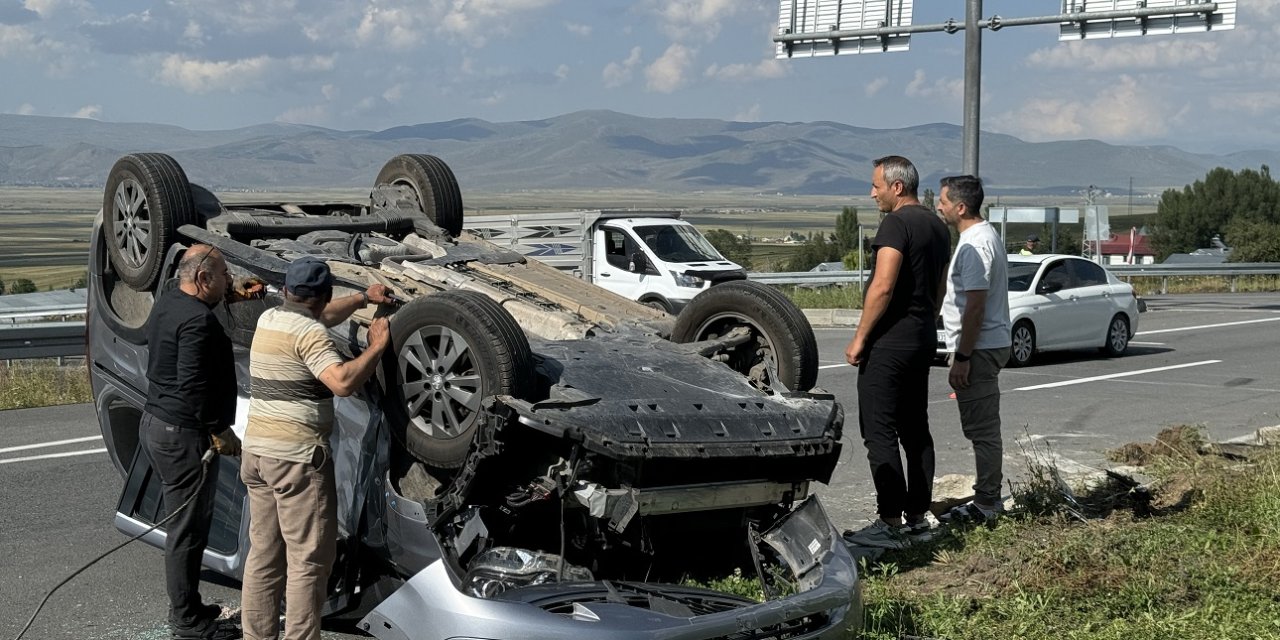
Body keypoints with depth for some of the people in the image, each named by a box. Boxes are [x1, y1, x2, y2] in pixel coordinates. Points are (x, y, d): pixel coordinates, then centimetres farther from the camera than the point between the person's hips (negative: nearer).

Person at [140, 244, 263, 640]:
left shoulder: (168, 301, 9)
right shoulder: (198, 320, -22)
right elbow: (193, 385, -26)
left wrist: (231, 296, 22)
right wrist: (219, 431, -17)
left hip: (154, 424, 11)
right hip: (182, 434, -11)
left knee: (184, 524, 19)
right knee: (188, 530, -1)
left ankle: (185, 608, 29)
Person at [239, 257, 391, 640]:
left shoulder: (268, 319, 13)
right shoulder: (310, 333, -13)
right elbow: (343, 382, -26)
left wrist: (363, 298, 32)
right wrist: (376, 347, -14)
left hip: (256, 450, 9)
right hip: (298, 456, -9)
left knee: (264, 553, 14)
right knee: (309, 558, -3)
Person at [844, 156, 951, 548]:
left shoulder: (897, 224, -15)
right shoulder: (937, 226, 15)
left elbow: (883, 287, -22)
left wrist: (859, 339, -17)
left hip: (890, 341, -10)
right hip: (924, 340, 10)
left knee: (879, 432, -8)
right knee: (915, 430, 13)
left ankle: (890, 524, -10)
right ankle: (918, 516, 18)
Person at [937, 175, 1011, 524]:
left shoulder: (975, 244, -19)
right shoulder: (984, 235, 15)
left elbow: (975, 306, -23)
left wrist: (962, 358, -21)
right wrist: (961, 351, 24)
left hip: (979, 349, -11)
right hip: (984, 347, 11)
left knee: (982, 429, -5)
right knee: (982, 429, 15)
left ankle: (986, 504, 0)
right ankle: (987, 499, 22)